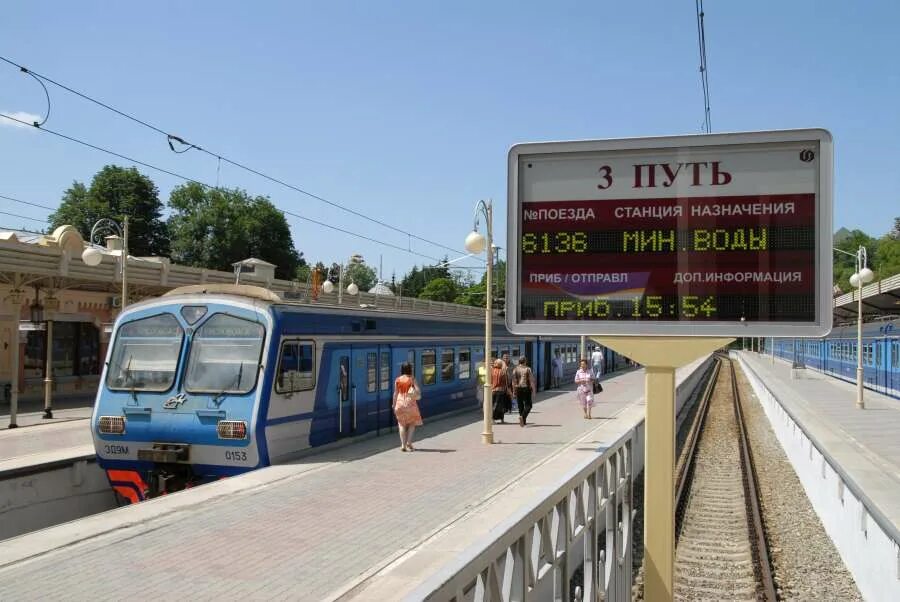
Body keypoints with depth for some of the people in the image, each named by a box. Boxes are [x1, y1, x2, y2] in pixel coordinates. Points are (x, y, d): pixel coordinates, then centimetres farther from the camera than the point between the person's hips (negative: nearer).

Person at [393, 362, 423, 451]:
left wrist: (394, 405, 10)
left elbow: (395, 393, 3)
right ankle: (409, 442, 1)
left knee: (402, 424, 7)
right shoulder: (412, 379, -5)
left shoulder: (398, 380, 1)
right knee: (412, 423, 13)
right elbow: (418, 391, -10)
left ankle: (403, 445, 0)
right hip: (410, 403, -2)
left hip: (400, 403, 2)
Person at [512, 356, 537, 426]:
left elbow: (513, 380, -2)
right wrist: (534, 390, 0)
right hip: (526, 388, -3)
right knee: (528, 405, 2)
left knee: (520, 405, 12)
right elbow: (531, 380, -6)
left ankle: (523, 421, 13)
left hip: (518, 389, 3)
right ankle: (522, 416, -22)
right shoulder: (528, 369, -5)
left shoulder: (515, 369, 2)